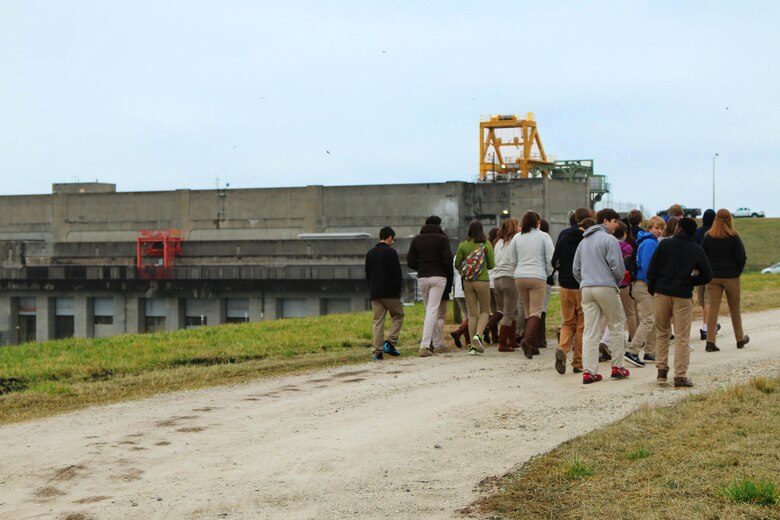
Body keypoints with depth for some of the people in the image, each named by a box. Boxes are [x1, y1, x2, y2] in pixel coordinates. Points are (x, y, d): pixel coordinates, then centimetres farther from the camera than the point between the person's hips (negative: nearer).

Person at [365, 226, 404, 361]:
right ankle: (390, 343, -5)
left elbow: (367, 274, 16)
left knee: (378, 321, 5)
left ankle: (378, 351, -2)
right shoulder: (390, 252, -8)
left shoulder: (370, 253, 13)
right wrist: (398, 289, 0)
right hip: (390, 292, -5)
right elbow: (397, 273, -10)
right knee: (398, 316, 10)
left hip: (374, 293, 5)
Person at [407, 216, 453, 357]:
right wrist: (450, 276, 8)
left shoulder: (416, 240, 9)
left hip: (422, 278, 4)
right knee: (432, 311, -8)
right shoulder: (442, 239, -1)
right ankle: (424, 345, -16)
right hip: (438, 277, -4)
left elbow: (410, 262, 6)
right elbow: (447, 260, -8)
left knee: (430, 310, 17)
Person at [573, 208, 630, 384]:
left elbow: (576, 268, 18)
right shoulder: (609, 239, -6)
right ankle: (617, 367, 12)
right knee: (616, 327, 9)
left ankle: (589, 371, -2)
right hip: (606, 287, -6)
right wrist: (617, 281, 7)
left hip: (586, 289, 6)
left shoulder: (584, 241, 17)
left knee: (590, 331, 3)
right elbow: (617, 267, -11)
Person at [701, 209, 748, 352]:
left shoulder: (708, 237, -3)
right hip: (731, 276, -2)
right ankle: (740, 339, 27)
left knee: (713, 308, 0)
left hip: (713, 277, 2)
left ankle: (710, 341, -11)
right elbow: (741, 258, -8)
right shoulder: (734, 237, -10)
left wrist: (709, 272, 11)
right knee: (734, 308, 13)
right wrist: (738, 271, 9)